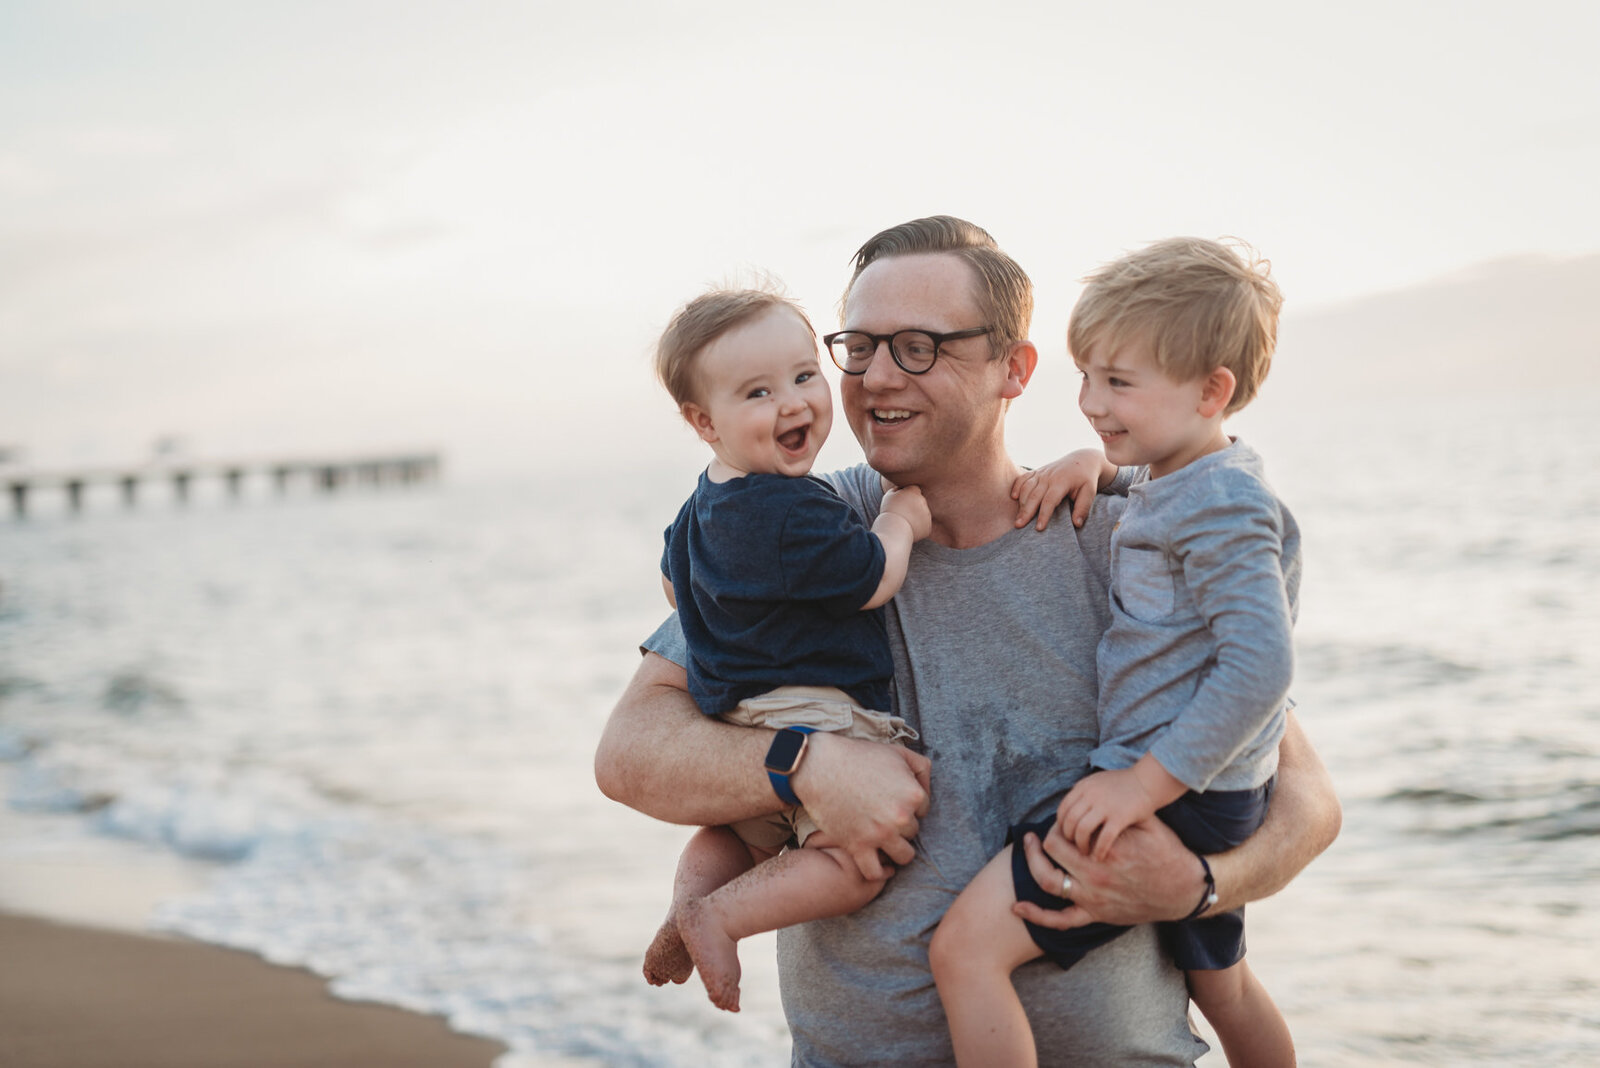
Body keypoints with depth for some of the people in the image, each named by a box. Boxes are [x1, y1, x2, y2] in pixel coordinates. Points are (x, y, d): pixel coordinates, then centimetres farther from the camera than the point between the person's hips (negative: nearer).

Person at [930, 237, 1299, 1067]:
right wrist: (1087, 468, 10)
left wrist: (1147, 783, -29)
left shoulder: (1219, 507, -20)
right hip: (1211, 801, 11)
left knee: (967, 946, -19)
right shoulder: (1179, 483, 10)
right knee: (1222, 986, 30)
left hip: (1176, 797, -11)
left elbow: (1260, 663, -29)